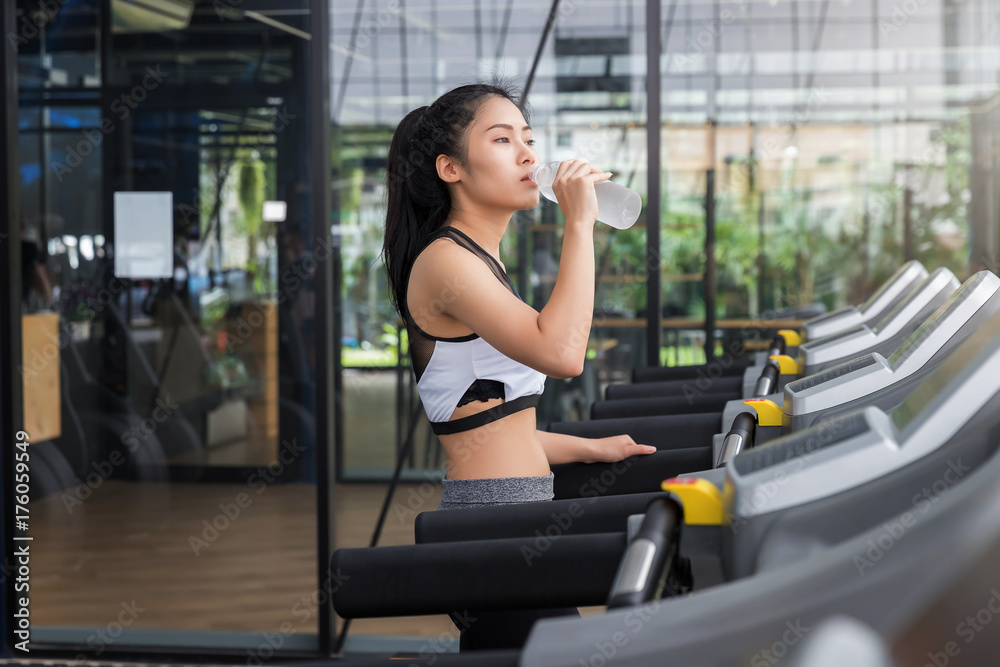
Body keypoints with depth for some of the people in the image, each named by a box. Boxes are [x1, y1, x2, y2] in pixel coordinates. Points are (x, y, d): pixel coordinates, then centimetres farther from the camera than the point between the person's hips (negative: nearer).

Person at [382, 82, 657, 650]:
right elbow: (561, 352, -27)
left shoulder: (480, 262, 19)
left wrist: (590, 449, 24)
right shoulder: (444, 261, -12)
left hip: (518, 519, 10)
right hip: (494, 519, -10)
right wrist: (580, 223, -20)